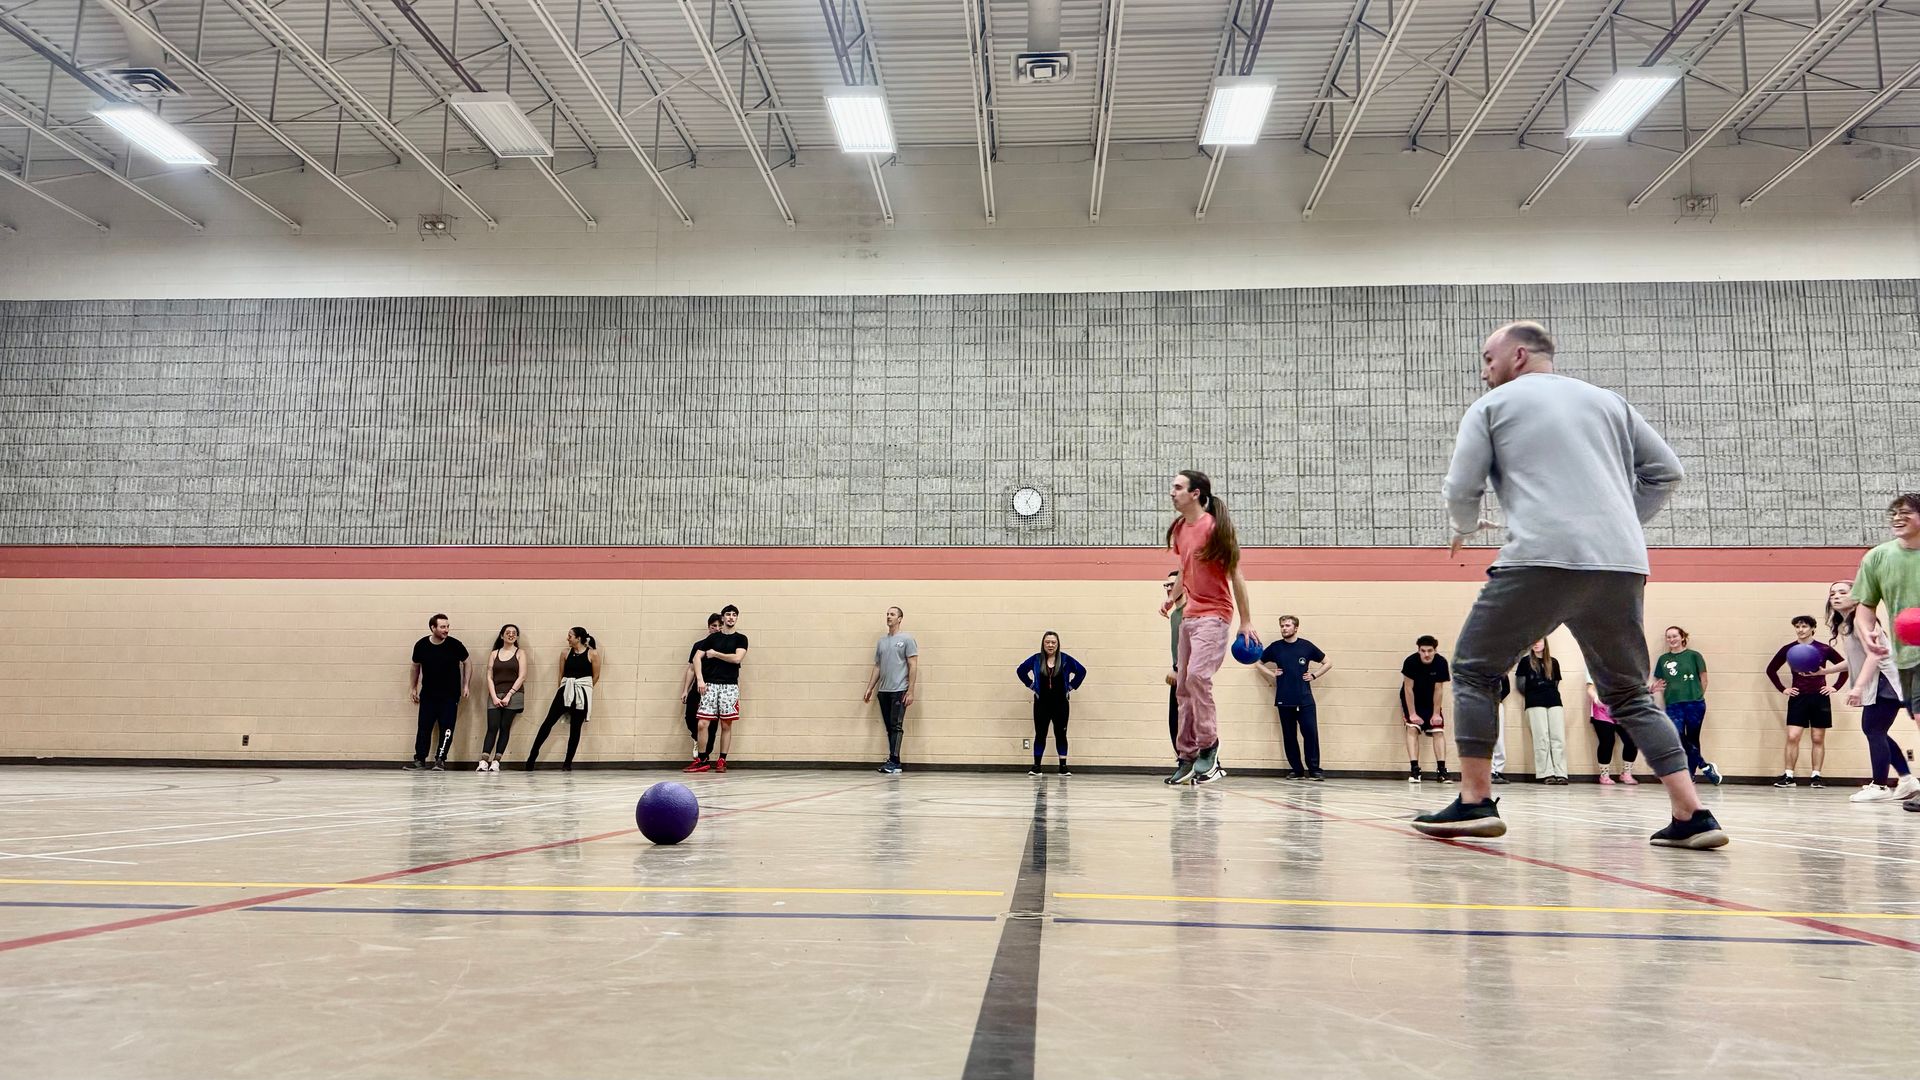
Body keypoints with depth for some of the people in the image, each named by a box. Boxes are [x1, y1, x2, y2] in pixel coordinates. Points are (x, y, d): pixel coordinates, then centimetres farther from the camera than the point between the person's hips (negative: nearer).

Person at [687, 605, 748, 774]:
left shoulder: (741, 638, 6)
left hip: (730, 686, -1)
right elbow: (696, 658, 6)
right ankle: (702, 761, 3)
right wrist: (700, 680, -5)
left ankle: (721, 761, 10)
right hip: (710, 685, 1)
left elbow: (737, 658, -10)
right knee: (702, 724, -6)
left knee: (726, 725, 1)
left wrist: (715, 654, -2)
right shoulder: (713, 637, 11)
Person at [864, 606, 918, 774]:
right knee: (889, 728, 7)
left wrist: (910, 691, -12)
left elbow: (913, 666, -6)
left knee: (896, 727, -10)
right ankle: (893, 762, 11)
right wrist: (870, 688, 12)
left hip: (899, 691, -6)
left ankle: (894, 762, -12)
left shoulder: (907, 639, -1)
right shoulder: (881, 642, 16)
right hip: (883, 691, 6)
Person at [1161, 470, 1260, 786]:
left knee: (1196, 675, -23)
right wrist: (1174, 597, 19)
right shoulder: (1179, 529, 9)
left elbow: (1235, 576, -9)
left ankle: (1208, 748, -12)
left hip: (1213, 615, -8)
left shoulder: (1216, 527, -12)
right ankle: (1187, 757, 12)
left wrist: (1246, 622, -8)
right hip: (1189, 615, 8)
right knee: (1183, 686, 6)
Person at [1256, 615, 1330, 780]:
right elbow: (1258, 664, 20)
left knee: (1311, 733, -10)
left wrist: (1314, 676, 2)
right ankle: (1297, 770, 13)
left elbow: (1327, 663, 13)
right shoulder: (1275, 647, 7)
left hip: (1305, 699, -2)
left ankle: (1314, 769, -1)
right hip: (1284, 700, 2)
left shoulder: (1306, 646, 4)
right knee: (1289, 736, 4)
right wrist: (1271, 674, 6)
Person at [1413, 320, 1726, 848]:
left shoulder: (1493, 405, 12)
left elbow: (1461, 490, 5)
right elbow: (1666, 471, 21)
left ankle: (1475, 802, 5)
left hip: (1541, 559, -5)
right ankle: (1691, 815, 6)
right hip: (1621, 566, 5)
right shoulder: (1608, 400, 23)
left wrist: (1465, 529, 25)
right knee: (1630, 693, 16)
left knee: (1474, 670, 9)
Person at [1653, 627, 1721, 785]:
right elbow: (1660, 682, 19)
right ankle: (1706, 767, 0)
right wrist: (1654, 687, 1)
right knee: (1678, 739, -14)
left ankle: (1689, 776, 14)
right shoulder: (1663, 659, 12)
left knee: (1692, 740, 4)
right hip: (1673, 705, 2)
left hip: (1694, 703, -2)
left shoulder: (1693, 656, 4)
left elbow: (1703, 679, 8)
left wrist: (1698, 696, 4)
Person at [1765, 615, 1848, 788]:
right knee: (1792, 737, -7)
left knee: (1818, 739, 5)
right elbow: (1771, 669, 12)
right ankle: (1788, 776, -3)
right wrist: (1782, 689, 6)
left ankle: (1816, 776, 11)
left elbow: (1845, 666, 8)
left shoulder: (1824, 649, 0)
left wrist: (1835, 687, 2)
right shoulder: (1788, 649, 2)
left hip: (1819, 698, 0)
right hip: (1798, 698, 0)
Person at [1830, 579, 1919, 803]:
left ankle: (1879, 786, -6)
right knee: (1872, 730, 10)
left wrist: (1858, 686, -28)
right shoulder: (1842, 626, 16)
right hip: (1875, 684, 10)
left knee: (1874, 730, -10)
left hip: (1886, 681, -10)